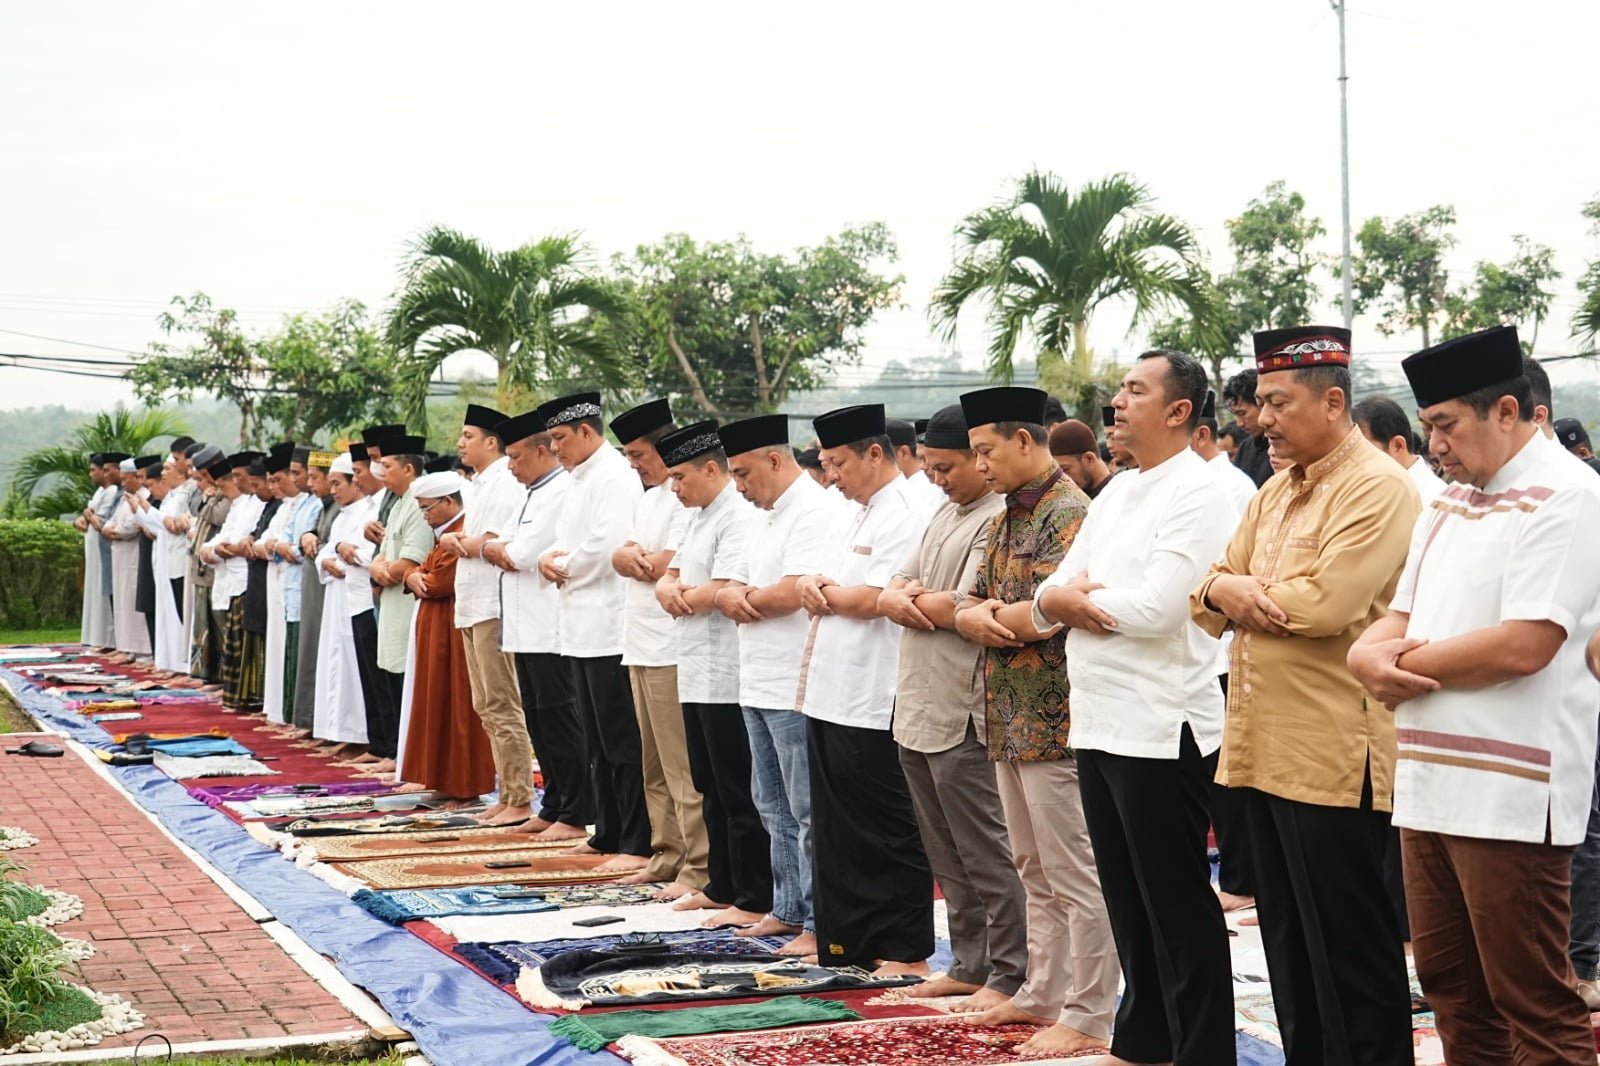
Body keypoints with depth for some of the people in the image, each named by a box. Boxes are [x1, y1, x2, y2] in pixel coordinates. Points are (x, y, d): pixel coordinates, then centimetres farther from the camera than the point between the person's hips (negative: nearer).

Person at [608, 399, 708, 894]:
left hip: (672, 649, -10)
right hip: (641, 645, 10)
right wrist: (636, 557, -7)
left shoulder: (688, 500, -13)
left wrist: (637, 558, -1)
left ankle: (699, 869, -5)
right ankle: (667, 854, 24)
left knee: (682, 765, -8)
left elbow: (671, 569, -20)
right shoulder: (647, 499, 19)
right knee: (655, 764, 15)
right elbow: (622, 559, 15)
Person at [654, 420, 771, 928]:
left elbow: (720, 592, -21)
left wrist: (682, 597, -2)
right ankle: (722, 885, 27)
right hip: (697, 673, 10)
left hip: (726, 676, -10)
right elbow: (670, 577, 18)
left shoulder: (739, 516, -15)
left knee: (738, 793, -4)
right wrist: (669, 589, -5)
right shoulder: (696, 518, 17)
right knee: (711, 788, 17)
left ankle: (754, 900, 2)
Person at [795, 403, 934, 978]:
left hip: (874, 706, -10)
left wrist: (823, 592, -4)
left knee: (888, 833, -1)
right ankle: (847, 939, 23)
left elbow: (874, 599, -21)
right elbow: (824, 585, 21)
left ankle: (906, 951, 6)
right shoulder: (854, 519, 18)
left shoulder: (905, 516, -14)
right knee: (838, 827, 14)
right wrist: (811, 586, -1)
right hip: (832, 696, 10)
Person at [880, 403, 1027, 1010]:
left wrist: (912, 597, -2)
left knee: (985, 856, -1)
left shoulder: (1000, 519, -14)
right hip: (917, 707, 10)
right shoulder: (945, 513, 17)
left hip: (962, 715, -9)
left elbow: (963, 609, -21)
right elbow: (891, 593, 16)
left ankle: (1009, 975, 7)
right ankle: (969, 965, 25)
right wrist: (903, 599, -8)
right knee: (948, 856, 16)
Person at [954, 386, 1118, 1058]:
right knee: (1035, 870, 17)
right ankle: (1043, 994, 27)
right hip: (1011, 719, 10)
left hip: (1054, 720, -10)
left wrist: (989, 616, -5)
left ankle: (1089, 1016, 2)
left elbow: (1047, 613, -23)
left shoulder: (1068, 514, -14)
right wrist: (978, 616, -9)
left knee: (1075, 874, -3)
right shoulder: (1007, 518, 16)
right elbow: (969, 607, 15)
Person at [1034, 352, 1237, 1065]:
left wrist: (1072, 598, -5)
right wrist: (1060, 599, -10)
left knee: (1178, 906, 0)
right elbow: (1048, 597, 13)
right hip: (1100, 720, 8)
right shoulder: (1116, 493, 16)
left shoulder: (1198, 494, -11)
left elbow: (1156, 609, -21)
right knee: (1127, 899, 16)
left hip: (1161, 728, -8)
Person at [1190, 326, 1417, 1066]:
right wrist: (1221, 591, -10)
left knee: (1349, 947, 0)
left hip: (1332, 754, -9)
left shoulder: (1378, 489, -11)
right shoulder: (1273, 493, 16)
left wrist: (1240, 590, -6)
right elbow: (1211, 593, 14)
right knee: (1287, 941, 16)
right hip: (1264, 748, 9)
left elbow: (1325, 603, -22)